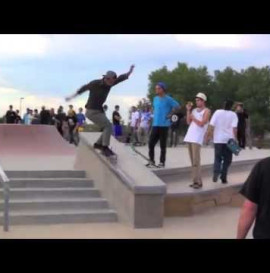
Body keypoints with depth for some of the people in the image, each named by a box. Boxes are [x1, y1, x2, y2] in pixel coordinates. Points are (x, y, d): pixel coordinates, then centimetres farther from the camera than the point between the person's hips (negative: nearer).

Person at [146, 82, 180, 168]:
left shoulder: (168, 99, -8)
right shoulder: (155, 98, 12)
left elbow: (177, 106, -8)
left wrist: (170, 114, -8)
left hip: (164, 125, -6)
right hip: (155, 124, 6)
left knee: (163, 145, 2)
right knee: (151, 143, 1)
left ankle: (162, 162, 10)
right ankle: (151, 161, 11)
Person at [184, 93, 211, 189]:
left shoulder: (206, 111, 0)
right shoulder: (194, 110, 19)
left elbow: (202, 123, -11)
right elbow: (188, 122, 9)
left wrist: (193, 118, -3)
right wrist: (188, 110, 5)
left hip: (197, 138, -7)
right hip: (189, 137, 7)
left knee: (196, 161, -11)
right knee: (192, 161, 6)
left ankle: (198, 182, -9)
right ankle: (195, 181, 9)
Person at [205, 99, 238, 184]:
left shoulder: (217, 112, -1)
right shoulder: (233, 115, -4)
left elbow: (211, 126, -5)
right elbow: (234, 128, -14)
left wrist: (208, 136, 2)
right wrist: (235, 139, -8)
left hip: (218, 140, 1)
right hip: (228, 140, -1)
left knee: (218, 158, 12)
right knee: (227, 159, 11)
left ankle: (216, 173, -10)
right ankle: (223, 178, 9)